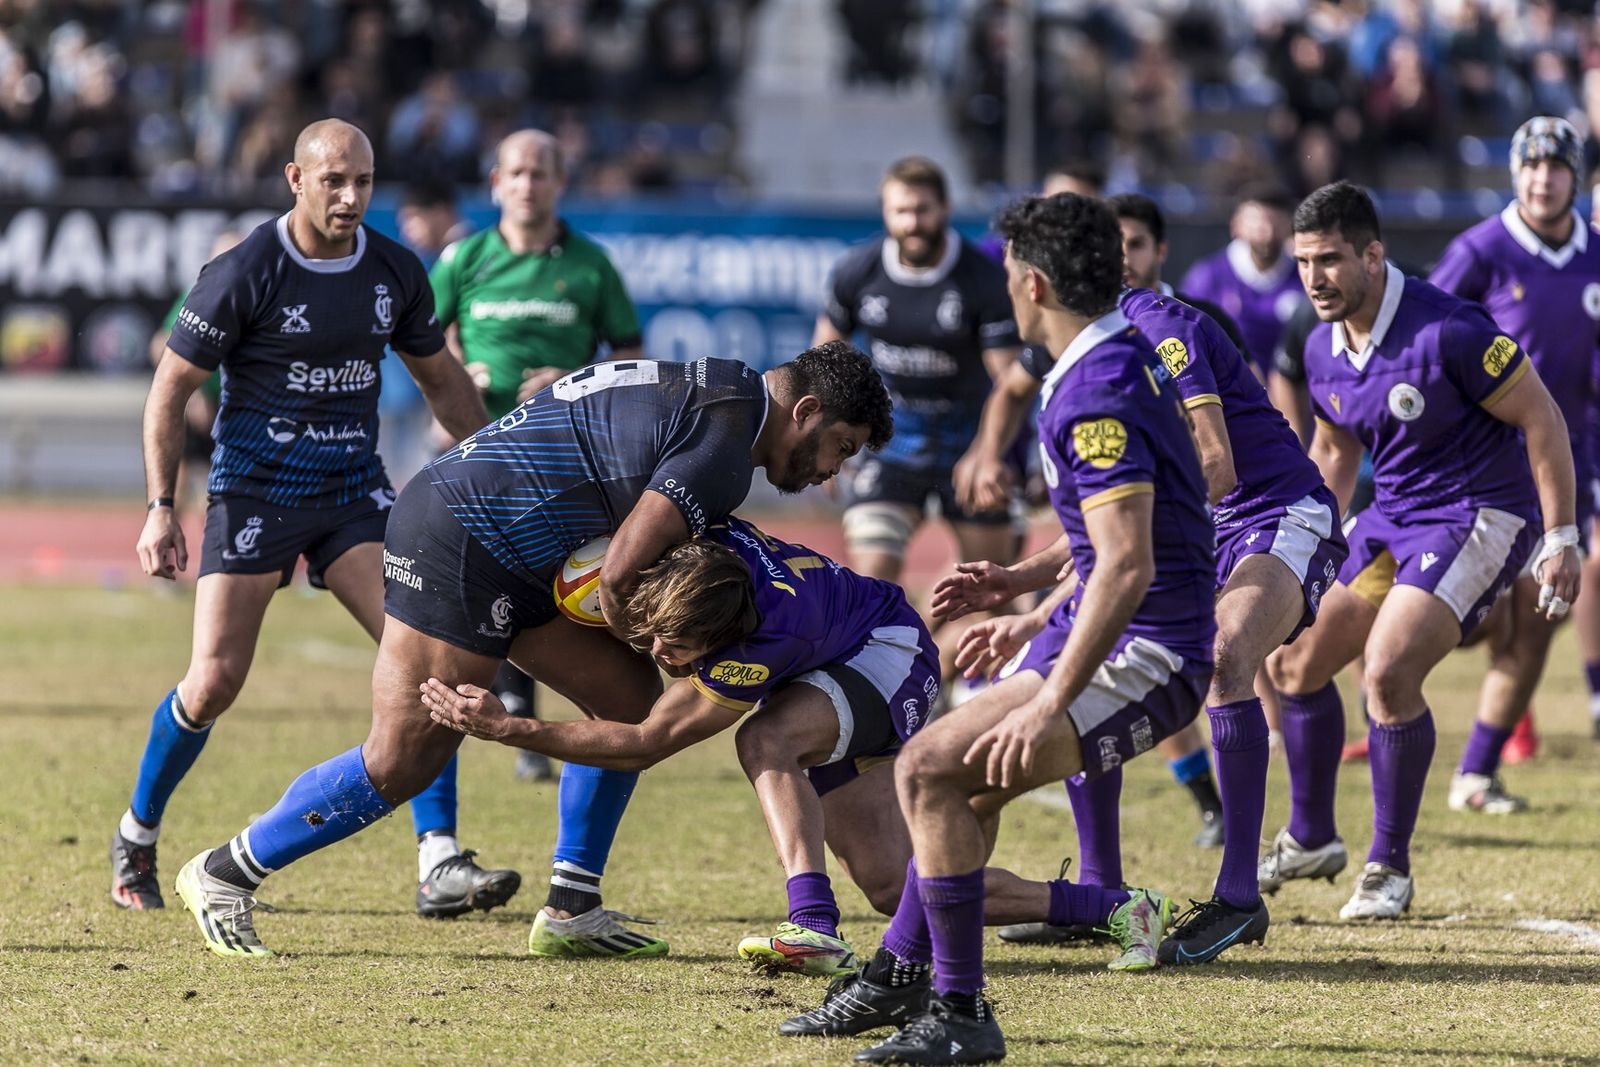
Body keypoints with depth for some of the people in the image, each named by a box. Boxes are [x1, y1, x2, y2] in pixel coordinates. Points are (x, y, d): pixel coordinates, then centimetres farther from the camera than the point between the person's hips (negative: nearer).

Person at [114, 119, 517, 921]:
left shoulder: (395, 272, 1)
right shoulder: (244, 274, -12)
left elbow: (439, 378, 17)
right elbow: (171, 387, -5)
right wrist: (161, 508, -9)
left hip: (355, 489, 4)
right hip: (255, 490, -4)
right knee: (215, 682, -8)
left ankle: (439, 864, -14)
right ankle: (135, 838, 18)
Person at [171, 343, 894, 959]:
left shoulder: (712, 389, 16)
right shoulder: (725, 447, -17)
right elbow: (619, 574, -22)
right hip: (456, 544, -11)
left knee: (628, 698, 9)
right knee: (400, 765, -8)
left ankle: (570, 912, 13)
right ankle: (226, 874, 5)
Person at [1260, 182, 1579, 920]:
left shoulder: (1447, 331, -23)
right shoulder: (1324, 349, 1)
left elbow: (1541, 418, -16)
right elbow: (1332, 453, 18)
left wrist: (1561, 540, -17)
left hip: (1479, 518, -8)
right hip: (1391, 518, 8)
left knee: (1388, 671, -23)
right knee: (1292, 661, 7)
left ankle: (1390, 869, -7)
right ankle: (1310, 839, 28)